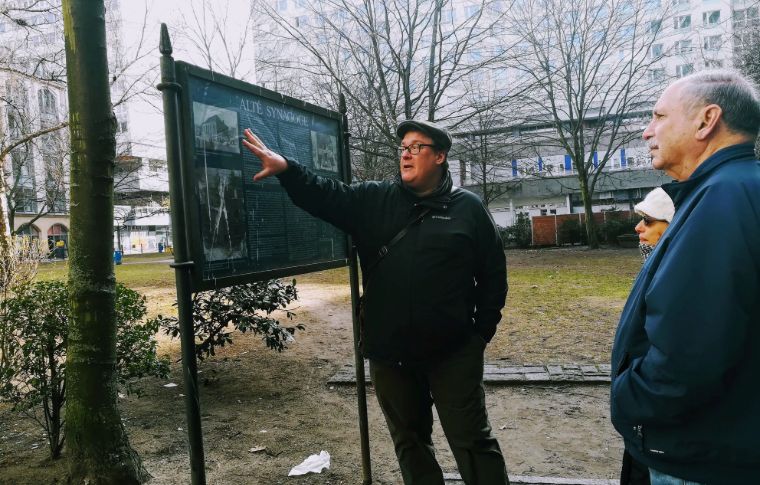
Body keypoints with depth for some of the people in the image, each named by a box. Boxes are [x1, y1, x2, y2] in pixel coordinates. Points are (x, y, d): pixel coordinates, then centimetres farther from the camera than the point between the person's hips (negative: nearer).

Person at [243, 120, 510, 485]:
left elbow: (493, 274, 2)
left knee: (472, 441, 6)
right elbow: (326, 196, -6)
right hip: (389, 353, 3)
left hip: (453, 353, -3)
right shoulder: (374, 201, 5)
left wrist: (482, 330, 0)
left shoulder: (468, 208, -1)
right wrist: (285, 168, -22)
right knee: (409, 440, 18)